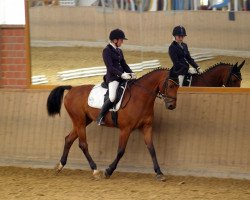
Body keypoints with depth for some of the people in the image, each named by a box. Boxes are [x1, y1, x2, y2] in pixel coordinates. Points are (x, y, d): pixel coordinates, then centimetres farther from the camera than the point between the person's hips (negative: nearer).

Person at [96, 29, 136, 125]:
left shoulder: (119, 51, 17)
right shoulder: (107, 51, -7)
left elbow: (124, 64, 18)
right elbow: (110, 67, -15)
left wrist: (131, 73, 0)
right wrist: (121, 74, -22)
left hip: (122, 76, 8)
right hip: (112, 77, -8)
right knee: (112, 97, -28)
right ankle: (100, 117, -13)